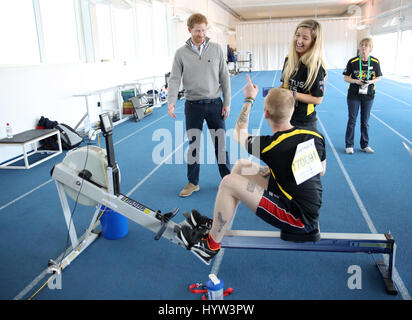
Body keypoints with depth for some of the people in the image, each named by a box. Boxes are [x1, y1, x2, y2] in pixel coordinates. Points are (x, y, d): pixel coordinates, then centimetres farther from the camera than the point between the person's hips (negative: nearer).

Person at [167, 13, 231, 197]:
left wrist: (227, 103, -1)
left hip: (214, 104, 0)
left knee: (220, 143, 6)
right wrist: (171, 101, -18)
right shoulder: (181, 53, 0)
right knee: (193, 145, 7)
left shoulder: (216, 49, 2)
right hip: (193, 105, 0)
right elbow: (174, 79, -3)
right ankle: (193, 182, 21)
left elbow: (224, 77, 3)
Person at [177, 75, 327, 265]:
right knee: (241, 166, 10)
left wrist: (249, 99, 10)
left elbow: (239, 135, 0)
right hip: (312, 210, 8)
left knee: (228, 183, -13)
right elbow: (321, 170, 13)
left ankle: (210, 246, 5)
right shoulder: (315, 136, -5)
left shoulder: (269, 146, -23)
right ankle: (215, 223, 23)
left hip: (300, 221, -8)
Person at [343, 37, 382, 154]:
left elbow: (378, 77, 6)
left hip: (368, 96, 2)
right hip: (353, 95, -1)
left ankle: (364, 145, 22)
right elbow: (346, 78, -2)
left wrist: (370, 82, -14)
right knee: (352, 121, 3)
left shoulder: (375, 62, -3)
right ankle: (349, 145, 14)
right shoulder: (352, 61, -7)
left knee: (365, 121, 10)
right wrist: (356, 81, -20)